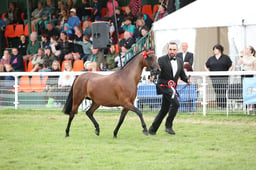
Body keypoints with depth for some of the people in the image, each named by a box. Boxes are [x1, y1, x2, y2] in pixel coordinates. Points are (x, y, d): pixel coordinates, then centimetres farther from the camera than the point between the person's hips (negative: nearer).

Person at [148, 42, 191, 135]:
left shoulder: (179, 61, 11)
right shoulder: (162, 60, -6)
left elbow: (182, 75, 17)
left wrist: (187, 80, -2)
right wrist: (153, 75, -35)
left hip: (172, 87, 7)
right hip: (163, 85, -7)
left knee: (164, 109, 10)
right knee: (175, 103, -22)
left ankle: (153, 129, 21)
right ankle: (168, 125, -12)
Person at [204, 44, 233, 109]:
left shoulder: (226, 58, 7)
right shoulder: (211, 59, 13)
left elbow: (231, 66, 11)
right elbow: (206, 66, 23)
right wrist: (209, 72, 8)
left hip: (223, 78, -3)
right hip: (214, 79, 3)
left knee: (223, 92, -10)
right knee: (217, 93, 0)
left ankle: (224, 106, -7)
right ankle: (219, 106, 4)